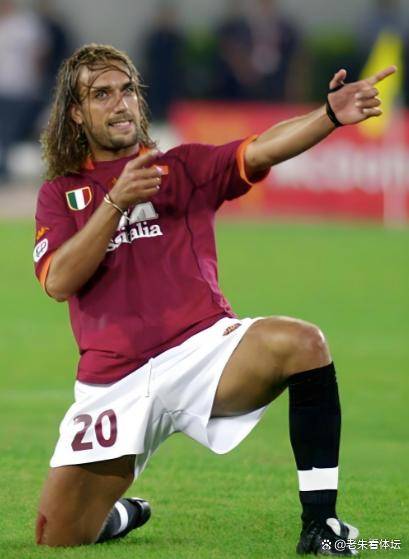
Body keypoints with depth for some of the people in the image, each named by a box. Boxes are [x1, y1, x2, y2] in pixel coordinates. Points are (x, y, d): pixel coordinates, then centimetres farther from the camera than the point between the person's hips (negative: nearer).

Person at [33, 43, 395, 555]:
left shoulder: (183, 168, 10)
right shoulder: (59, 194, 11)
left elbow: (263, 149, -9)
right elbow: (59, 281, -7)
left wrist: (331, 115, -27)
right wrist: (116, 201, -17)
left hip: (201, 352, -1)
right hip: (113, 385, 1)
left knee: (301, 343, -31)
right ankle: (121, 513, 31)